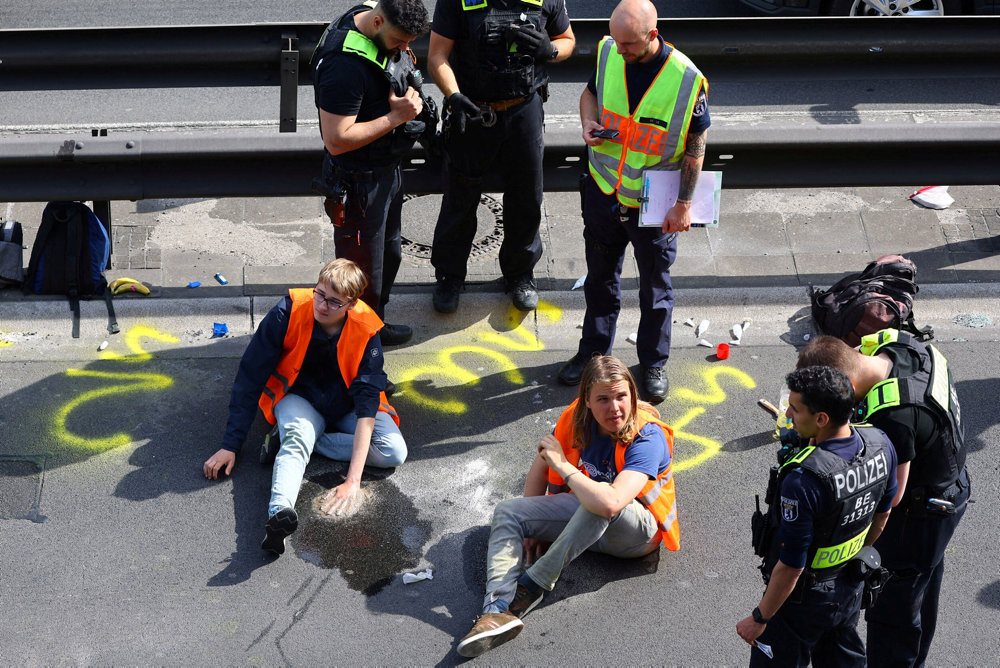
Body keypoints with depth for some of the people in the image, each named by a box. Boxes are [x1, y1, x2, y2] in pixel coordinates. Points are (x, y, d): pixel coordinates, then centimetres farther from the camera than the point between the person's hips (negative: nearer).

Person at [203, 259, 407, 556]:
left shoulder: (366, 331, -22)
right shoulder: (288, 312, -23)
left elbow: (366, 407, -28)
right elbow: (250, 378, -16)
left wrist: (353, 481, -38)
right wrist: (231, 445, -18)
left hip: (345, 403, 2)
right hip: (299, 398, -1)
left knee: (394, 452, -25)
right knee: (297, 435, -37)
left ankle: (290, 441, -19)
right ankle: (279, 512, -62)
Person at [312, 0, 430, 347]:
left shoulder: (388, 33, -6)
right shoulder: (345, 64, -34)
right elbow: (337, 140, -33)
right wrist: (396, 117, -29)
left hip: (387, 168, 10)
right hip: (358, 182, -10)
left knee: (389, 253, 27)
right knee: (362, 269, 6)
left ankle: (376, 326, 47)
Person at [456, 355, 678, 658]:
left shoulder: (648, 438, -29)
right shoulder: (577, 418, -11)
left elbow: (610, 503, -44)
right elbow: (542, 465, 5)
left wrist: (563, 465, -31)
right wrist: (533, 528, 5)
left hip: (639, 529, -7)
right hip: (584, 516, 7)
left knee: (603, 501, -40)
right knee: (507, 512, -8)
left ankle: (534, 584, -27)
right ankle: (497, 608, -31)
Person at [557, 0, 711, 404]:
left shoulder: (687, 80, -21)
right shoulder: (607, 53, -9)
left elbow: (696, 146, -11)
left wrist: (684, 205, -10)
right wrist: (588, 121, -10)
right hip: (603, 190, 4)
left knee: (655, 287, 14)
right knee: (600, 276, 20)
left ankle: (653, 363, 35)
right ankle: (594, 351, 41)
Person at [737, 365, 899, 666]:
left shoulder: (803, 480, -38)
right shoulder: (880, 445, -15)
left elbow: (790, 567, -28)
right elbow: (882, 513, 5)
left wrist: (759, 619, -14)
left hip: (803, 599, -7)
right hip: (851, 585, 7)